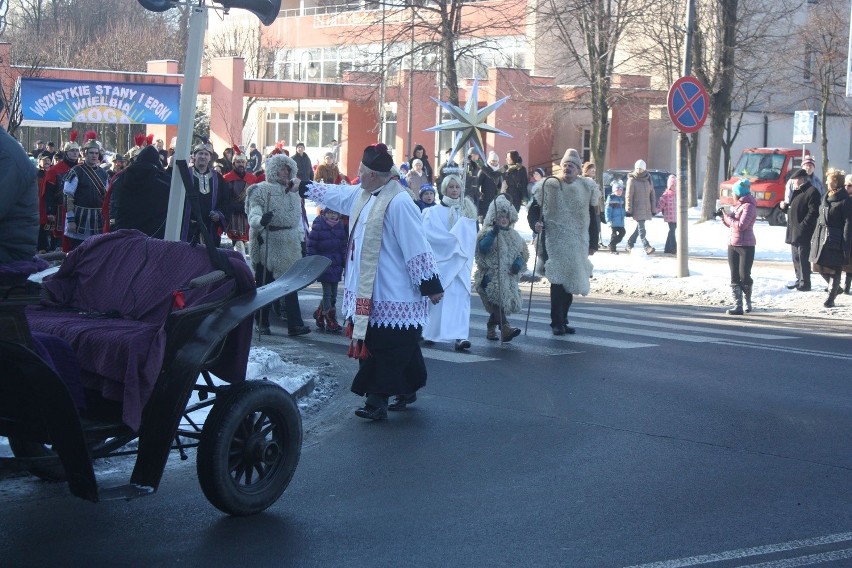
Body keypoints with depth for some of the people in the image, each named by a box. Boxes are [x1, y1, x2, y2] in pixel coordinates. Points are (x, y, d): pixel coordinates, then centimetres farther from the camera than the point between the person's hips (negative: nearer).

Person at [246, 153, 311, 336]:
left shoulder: (293, 192, 16)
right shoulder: (261, 190, -3)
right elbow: (253, 215, -14)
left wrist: (301, 239, 17)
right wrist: (260, 220, -36)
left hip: (289, 245, 5)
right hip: (268, 243, -5)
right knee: (264, 283, 2)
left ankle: (294, 324, -5)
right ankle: (262, 323, 12)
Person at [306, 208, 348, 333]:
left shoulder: (340, 226, 8)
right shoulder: (318, 226, -7)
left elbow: (344, 245, 14)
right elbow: (311, 245, -6)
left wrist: (344, 261, 11)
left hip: (336, 264, 5)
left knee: (333, 294, 8)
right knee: (327, 293, -3)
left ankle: (319, 313, 28)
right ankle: (330, 322, 1)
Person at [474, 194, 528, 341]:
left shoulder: (514, 235, 15)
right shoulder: (488, 232, -2)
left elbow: (523, 252, 16)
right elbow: (482, 248, -19)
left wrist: (518, 263, -5)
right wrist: (493, 233, -31)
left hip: (509, 277, 6)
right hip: (492, 277, -6)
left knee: (499, 305, 7)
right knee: (497, 301, -21)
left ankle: (490, 329, 22)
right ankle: (505, 328, -29)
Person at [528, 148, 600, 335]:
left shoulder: (586, 188, 7)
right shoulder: (549, 186, -1)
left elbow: (592, 218, 12)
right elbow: (533, 210, 2)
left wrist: (593, 243, 9)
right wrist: (535, 224, -18)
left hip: (577, 245, 4)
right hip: (555, 243, -4)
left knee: (570, 283, 10)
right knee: (558, 281, -12)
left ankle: (562, 320, 22)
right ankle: (557, 323, -6)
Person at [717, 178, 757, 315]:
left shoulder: (749, 206, -12)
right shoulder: (739, 205, 15)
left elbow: (741, 225, -22)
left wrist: (728, 216, -13)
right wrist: (724, 216, 7)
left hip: (746, 246, -9)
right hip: (733, 244, 9)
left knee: (744, 276, -1)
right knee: (734, 277, 2)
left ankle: (748, 301, 19)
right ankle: (737, 305, 2)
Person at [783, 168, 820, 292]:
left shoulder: (812, 192, -11)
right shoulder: (797, 192, 19)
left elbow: (813, 212, -18)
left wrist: (803, 226, -21)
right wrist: (785, 206, 10)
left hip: (803, 232, -10)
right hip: (794, 230, 10)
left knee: (803, 258, -7)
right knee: (796, 257, 16)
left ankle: (805, 283, -4)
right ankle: (799, 279, 27)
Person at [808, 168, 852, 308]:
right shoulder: (825, 197, 13)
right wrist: (815, 237, 15)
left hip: (835, 240, -8)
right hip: (821, 237, 8)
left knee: (833, 269, -2)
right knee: (819, 266, 10)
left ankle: (831, 298, 5)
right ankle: (835, 288, 31)